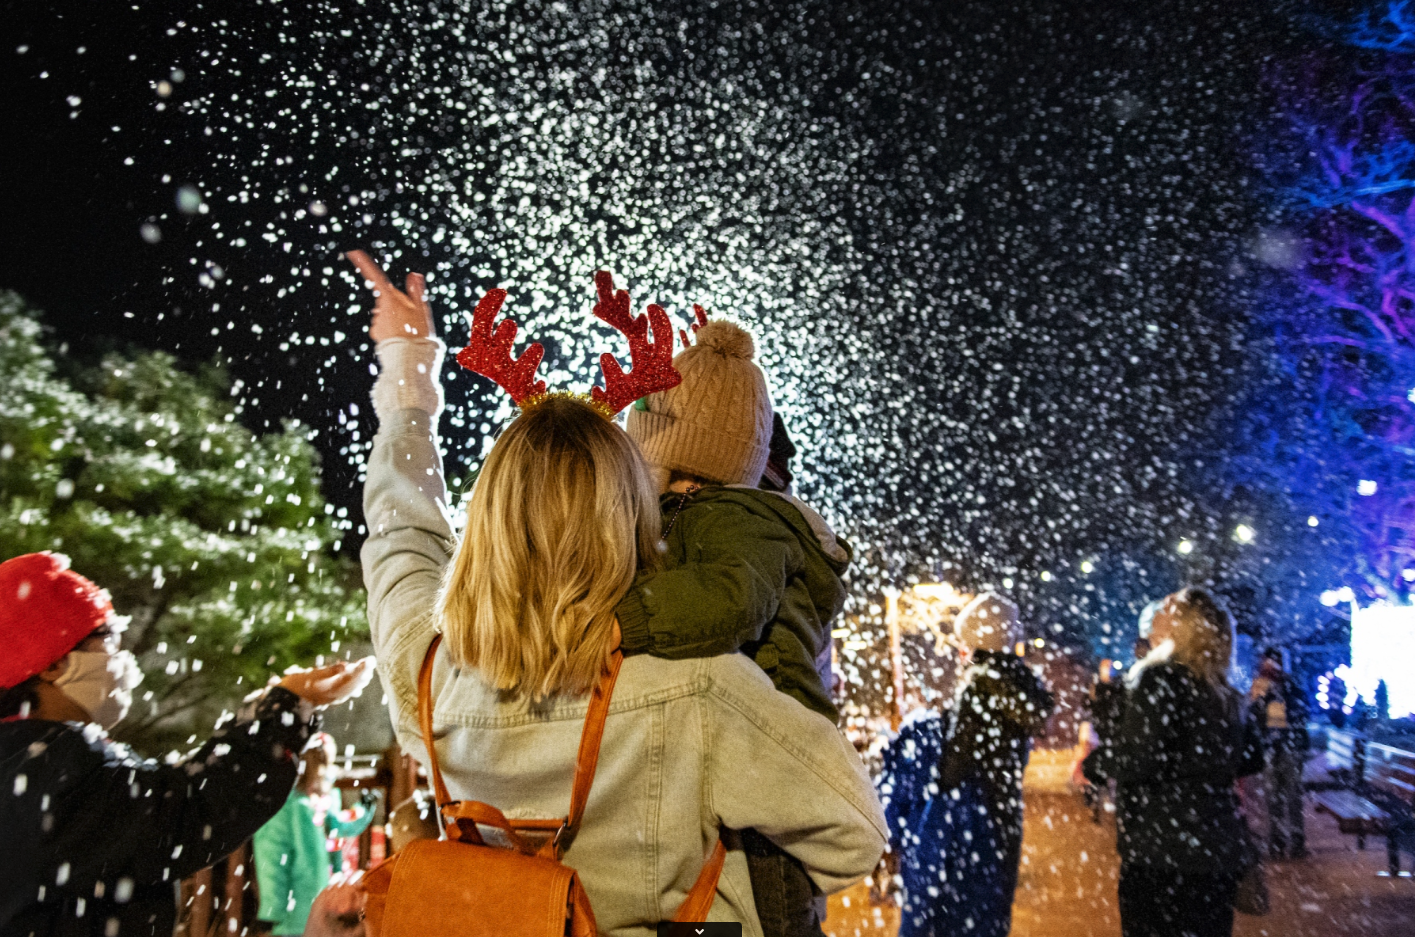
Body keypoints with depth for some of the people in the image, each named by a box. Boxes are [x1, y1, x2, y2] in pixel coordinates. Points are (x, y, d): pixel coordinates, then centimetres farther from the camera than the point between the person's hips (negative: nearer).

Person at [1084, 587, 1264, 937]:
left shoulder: (1161, 679, -15)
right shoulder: (1227, 694, 11)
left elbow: (1138, 758, -23)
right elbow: (1251, 758, 23)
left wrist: (1091, 764, -6)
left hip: (1164, 856, -8)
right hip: (1220, 853, 9)